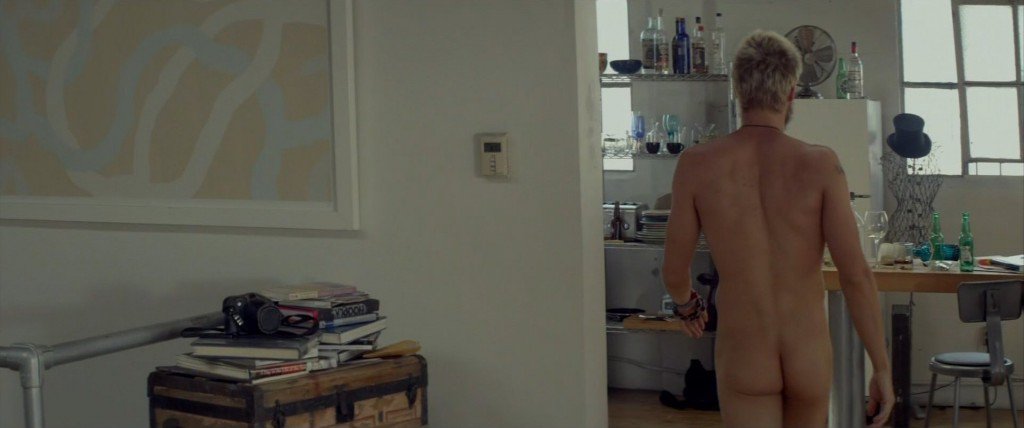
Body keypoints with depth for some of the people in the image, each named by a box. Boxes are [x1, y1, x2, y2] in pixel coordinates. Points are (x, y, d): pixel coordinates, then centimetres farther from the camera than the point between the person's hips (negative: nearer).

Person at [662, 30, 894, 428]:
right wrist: (882, 367, -5)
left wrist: (687, 306, 23)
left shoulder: (696, 164, -7)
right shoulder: (820, 164, -9)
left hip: (743, 358, -1)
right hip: (809, 357, 1)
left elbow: (674, 271, 0)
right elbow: (856, 275, -13)